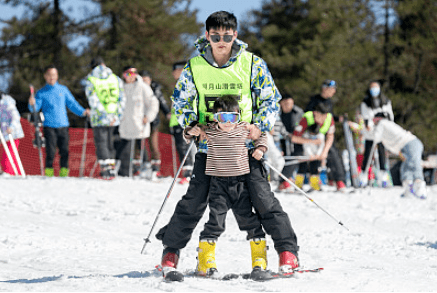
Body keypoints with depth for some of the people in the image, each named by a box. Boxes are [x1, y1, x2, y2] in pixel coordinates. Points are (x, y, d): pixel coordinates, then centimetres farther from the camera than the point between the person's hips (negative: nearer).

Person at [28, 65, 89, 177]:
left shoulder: (63, 90, 15)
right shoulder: (42, 93, 9)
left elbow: (72, 104, 17)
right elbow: (36, 108, -1)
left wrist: (82, 112, 2)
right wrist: (32, 104, -24)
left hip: (63, 126, 2)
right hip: (49, 127, -2)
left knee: (64, 152, -1)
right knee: (50, 152, -10)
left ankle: (64, 175, 5)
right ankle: (48, 175, -5)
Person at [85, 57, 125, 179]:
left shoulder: (90, 81, -4)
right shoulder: (116, 78, 5)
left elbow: (93, 101, -14)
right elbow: (122, 99, 1)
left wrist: (104, 115, -15)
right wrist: (118, 115, -1)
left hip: (99, 118, -4)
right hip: (114, 118, 4)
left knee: (101, 142, 3)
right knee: (109, 142, 15)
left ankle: (106, 169, -6)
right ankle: (111, 168, 16)